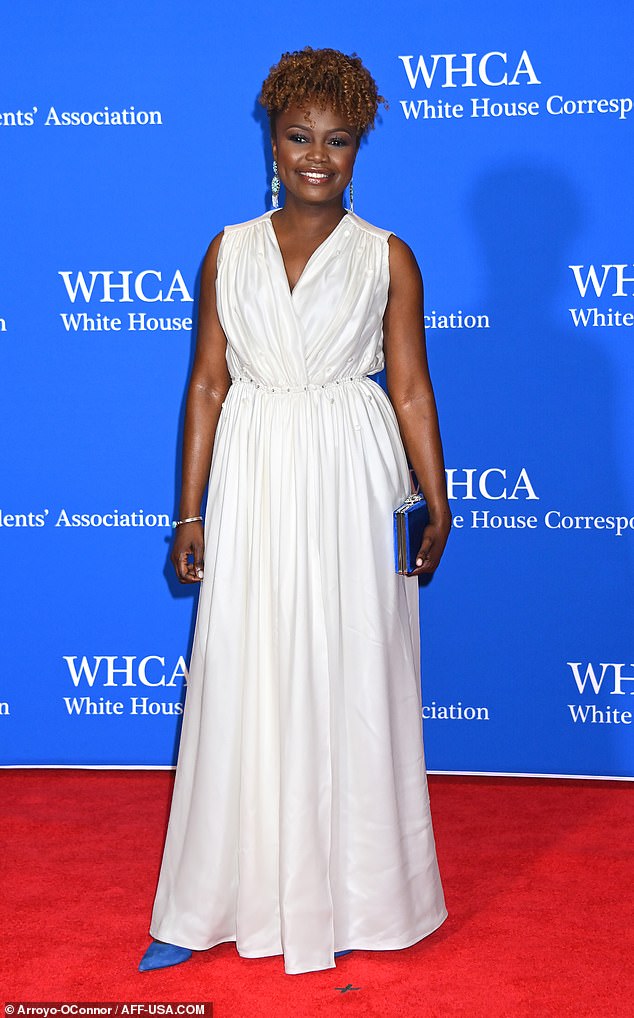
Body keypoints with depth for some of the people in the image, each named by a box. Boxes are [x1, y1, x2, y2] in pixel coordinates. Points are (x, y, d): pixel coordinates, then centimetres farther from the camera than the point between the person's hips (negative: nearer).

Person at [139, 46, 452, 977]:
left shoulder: (387, 258, 3)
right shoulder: (229, 253, 7)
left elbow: (412, 392, 3)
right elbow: (207, 386, 6)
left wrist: (437, 506, -2)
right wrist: (191, 512, 2)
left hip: (353, 481, -1)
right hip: (253, 480, 1)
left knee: (350, 679, 5)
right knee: (245, 685, 4)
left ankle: (352, 897, 22)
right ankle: (213, 904, 16)